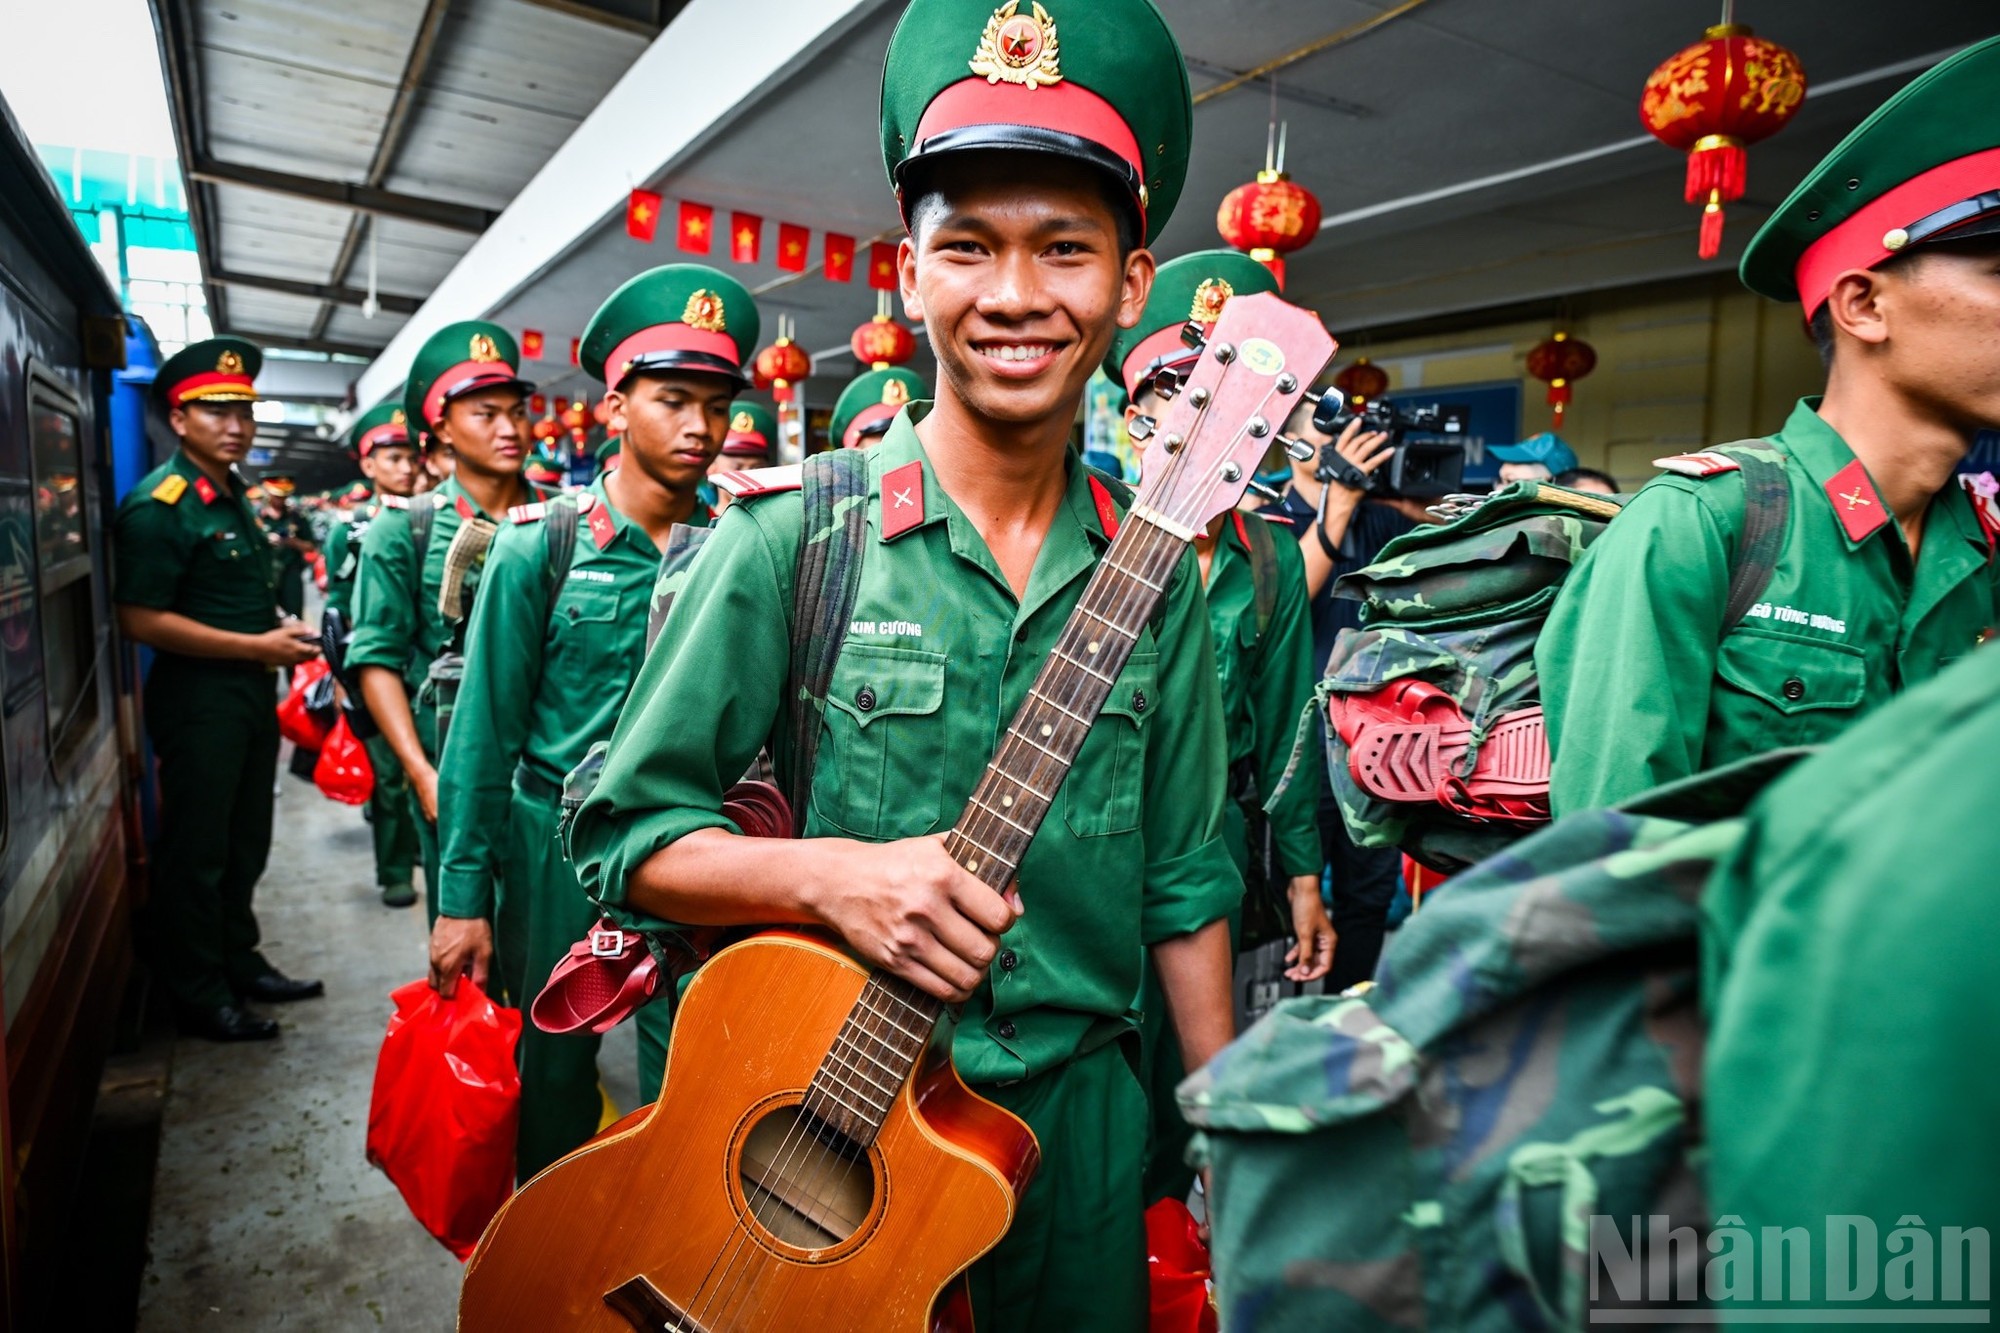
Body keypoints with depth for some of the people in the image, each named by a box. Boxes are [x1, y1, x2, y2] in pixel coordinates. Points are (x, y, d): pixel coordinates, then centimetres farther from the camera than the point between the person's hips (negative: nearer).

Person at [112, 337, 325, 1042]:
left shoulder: (233, 495, 13)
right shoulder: (159, 505, -16)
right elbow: (141, 618, -21)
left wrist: (284, 628, 7)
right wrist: (258, 645, -21)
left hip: (251, 692, 9)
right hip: (197, 697, -9)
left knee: (245, 843, 18)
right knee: (196, 852, 3)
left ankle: (240, 964, 33)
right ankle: (200, 996, 16)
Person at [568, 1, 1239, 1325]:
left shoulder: (1154, 572, -2)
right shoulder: (795, 535, -13)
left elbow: (1186, 880, 5)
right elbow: (626, 833, -8)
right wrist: (825, 874, -24)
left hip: (1081, 1115, 4)